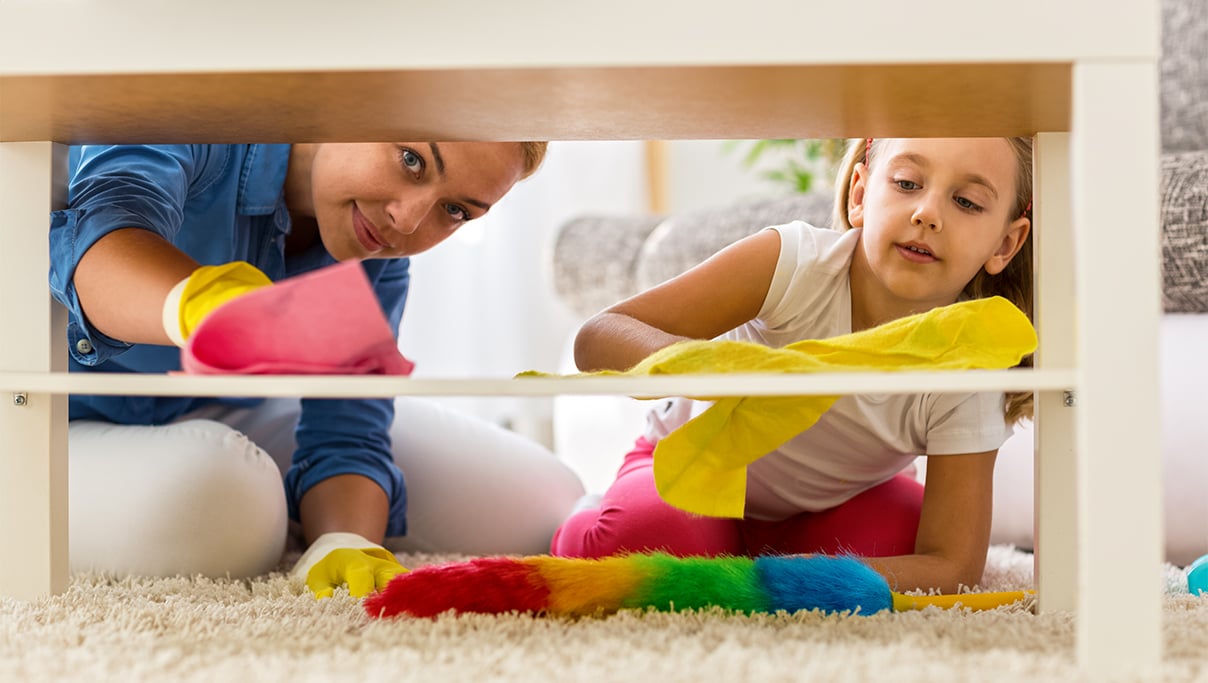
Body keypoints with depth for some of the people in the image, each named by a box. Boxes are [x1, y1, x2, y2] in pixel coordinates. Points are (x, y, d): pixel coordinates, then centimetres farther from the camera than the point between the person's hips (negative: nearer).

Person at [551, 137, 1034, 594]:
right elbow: (597, 339, -35)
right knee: (641, 537, -34)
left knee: (904, 539, -28)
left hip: (832, 510, 3)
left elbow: (953, 568, -29)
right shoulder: (794, 261, -32)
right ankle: (590, 523, 2)